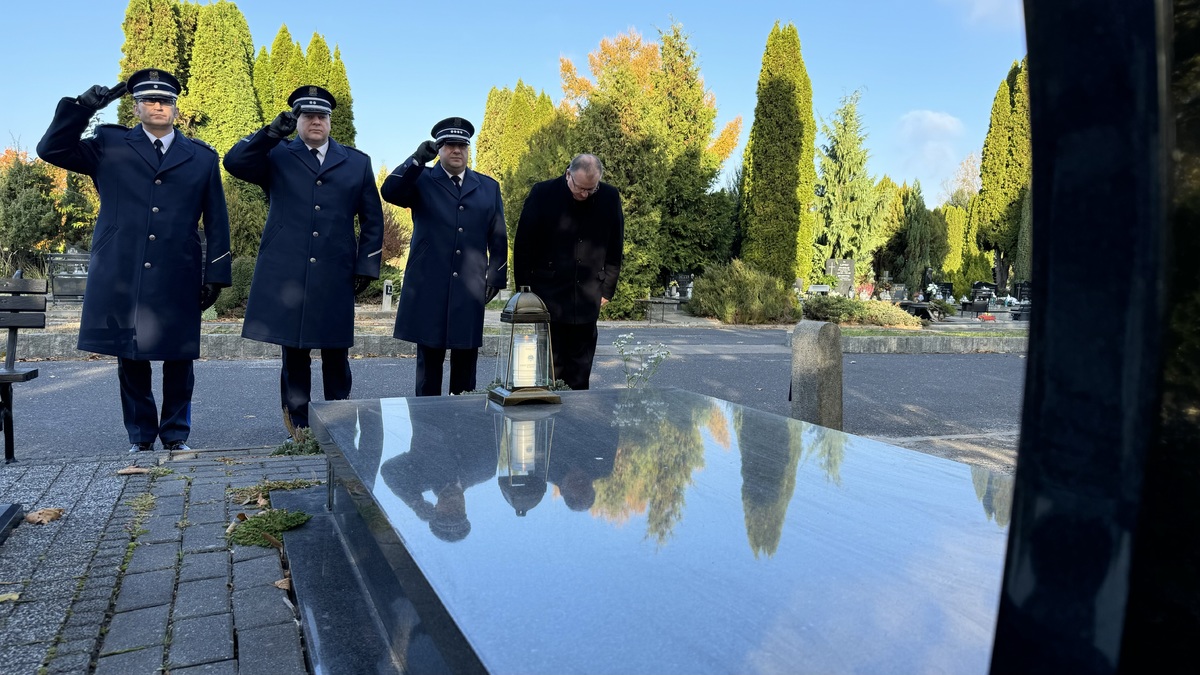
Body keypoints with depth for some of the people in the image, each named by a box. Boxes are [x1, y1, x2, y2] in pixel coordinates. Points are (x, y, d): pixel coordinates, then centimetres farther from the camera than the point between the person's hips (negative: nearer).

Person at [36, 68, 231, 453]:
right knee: (131, 360, 7)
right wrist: (82, 107, -5)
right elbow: (52, 150, 4)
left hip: (177, 280, 0)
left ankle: (176, 436, 17)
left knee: (178, 360, 3)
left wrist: (217, 273, 2)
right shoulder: (109, 147, 10)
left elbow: (216, 221, 8)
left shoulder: (202, 157, 10)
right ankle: (140, 438, 19)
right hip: (121, 277, 1)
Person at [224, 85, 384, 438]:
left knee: (336, 354, 5)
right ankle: (299, 424, 16)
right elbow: (234, 162, -8)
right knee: (294, 354, 5)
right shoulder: (276, 155, 10)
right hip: (286, 275, -1)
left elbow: (372, 220, 12)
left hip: (336, 277, 1)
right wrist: (272, 131, -15)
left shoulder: (357, 162, 13)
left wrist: (366, 267, 4)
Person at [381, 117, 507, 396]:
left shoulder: (489, 187, 13)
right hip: (429, 287, -2)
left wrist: (496, 277, 6)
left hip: (470, 289, 2)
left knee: (466, 359, 7)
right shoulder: (421, 180, 7)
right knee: (429, 358, 4)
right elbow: (389, 192, -12)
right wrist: (418, 158, -20)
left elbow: (498, 239, 12)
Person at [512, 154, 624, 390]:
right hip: (547, 298, -2)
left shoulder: (610, 198, 2)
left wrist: (607, 289, 6)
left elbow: (615, 248, 10)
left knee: (579, 375, 8)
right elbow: (523, 247, 0)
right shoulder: (543, 194, -5)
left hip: (587, 301, 2)